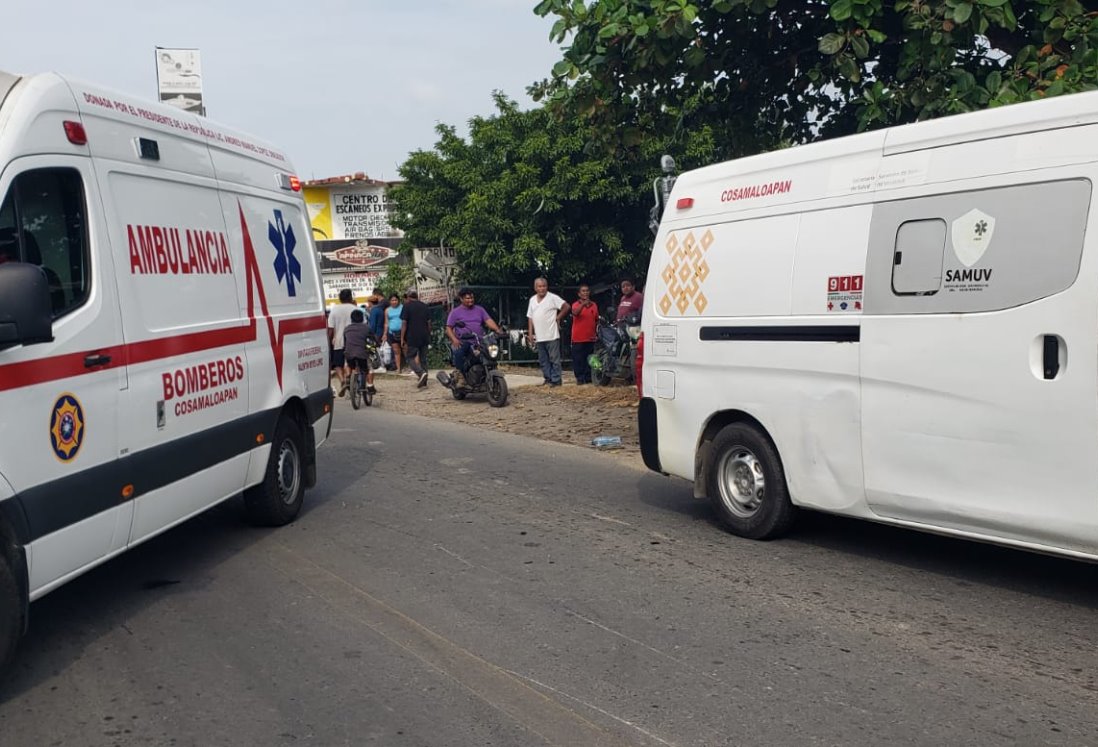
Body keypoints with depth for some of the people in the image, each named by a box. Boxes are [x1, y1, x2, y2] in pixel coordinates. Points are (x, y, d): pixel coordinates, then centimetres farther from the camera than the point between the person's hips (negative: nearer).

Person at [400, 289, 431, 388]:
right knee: (423, 358, 12)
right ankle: (424, 382, 13)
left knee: (410, 357, 3)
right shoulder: (425, 306, 11)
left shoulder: (406, 306, -5)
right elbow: (429, 322, 13)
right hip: (425, 337, 5)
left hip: (412, 337, -5)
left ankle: (421, 373, -20)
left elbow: (404, 323, -10)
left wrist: (402, 339, -6)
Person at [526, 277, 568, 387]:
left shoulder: (553, 297, -6)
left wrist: (558, 318, -5)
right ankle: (548, 378, 19)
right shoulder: (532, 300, 13)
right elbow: (530, 318, 15)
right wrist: (530, 333, 9)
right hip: (539, 337, 6)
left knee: (554, 359, -3)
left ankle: (556, 380, -1)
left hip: (551, 336, -6)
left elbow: (566, 307, -9)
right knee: (543, 360, 11)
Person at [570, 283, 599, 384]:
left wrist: (597, 333, 10)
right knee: (578, 359, -2)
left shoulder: (594, 305, 9)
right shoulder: (576, 305, -2)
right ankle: (580, 378, 5)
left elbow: (597, 320, 17)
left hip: (590, 338, 3)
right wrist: (583, 304, -38)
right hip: (578, 338, -3)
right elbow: (575, 313, -25)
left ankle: (588, 377, 16)